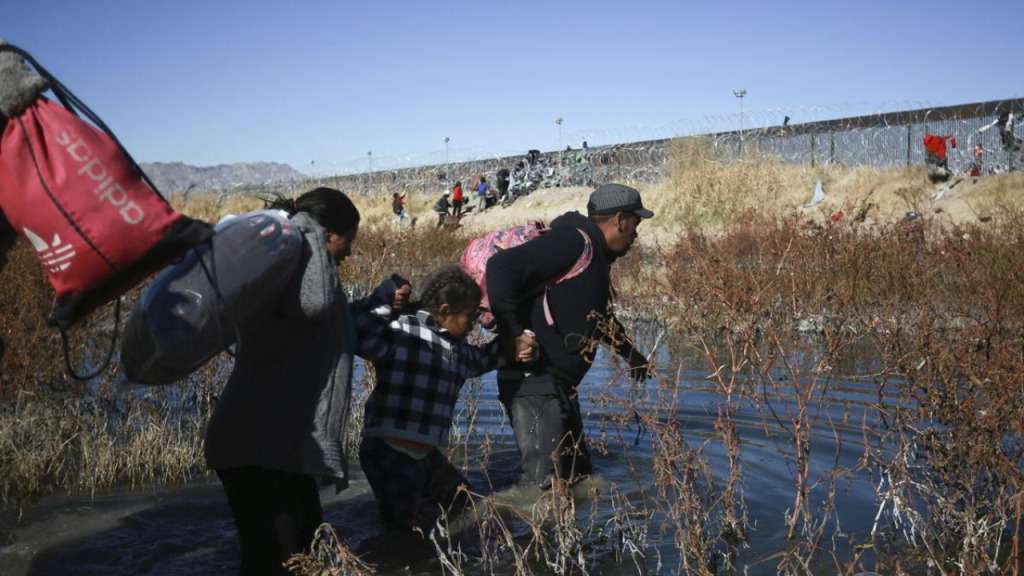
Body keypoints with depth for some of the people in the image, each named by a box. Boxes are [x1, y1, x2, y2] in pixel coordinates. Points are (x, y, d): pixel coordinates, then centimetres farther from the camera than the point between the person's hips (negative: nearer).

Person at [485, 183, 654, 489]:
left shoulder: (594, 256, 17)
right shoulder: (575, 241, -15)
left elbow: (596, 315, 36)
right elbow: (502, 266, -26)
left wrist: (629, 351, 43)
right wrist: (513, 335, -27)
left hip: (558, 385, 11)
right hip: (534, 383, -11)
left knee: (578, 476, 16)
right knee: (543, 482, -13)